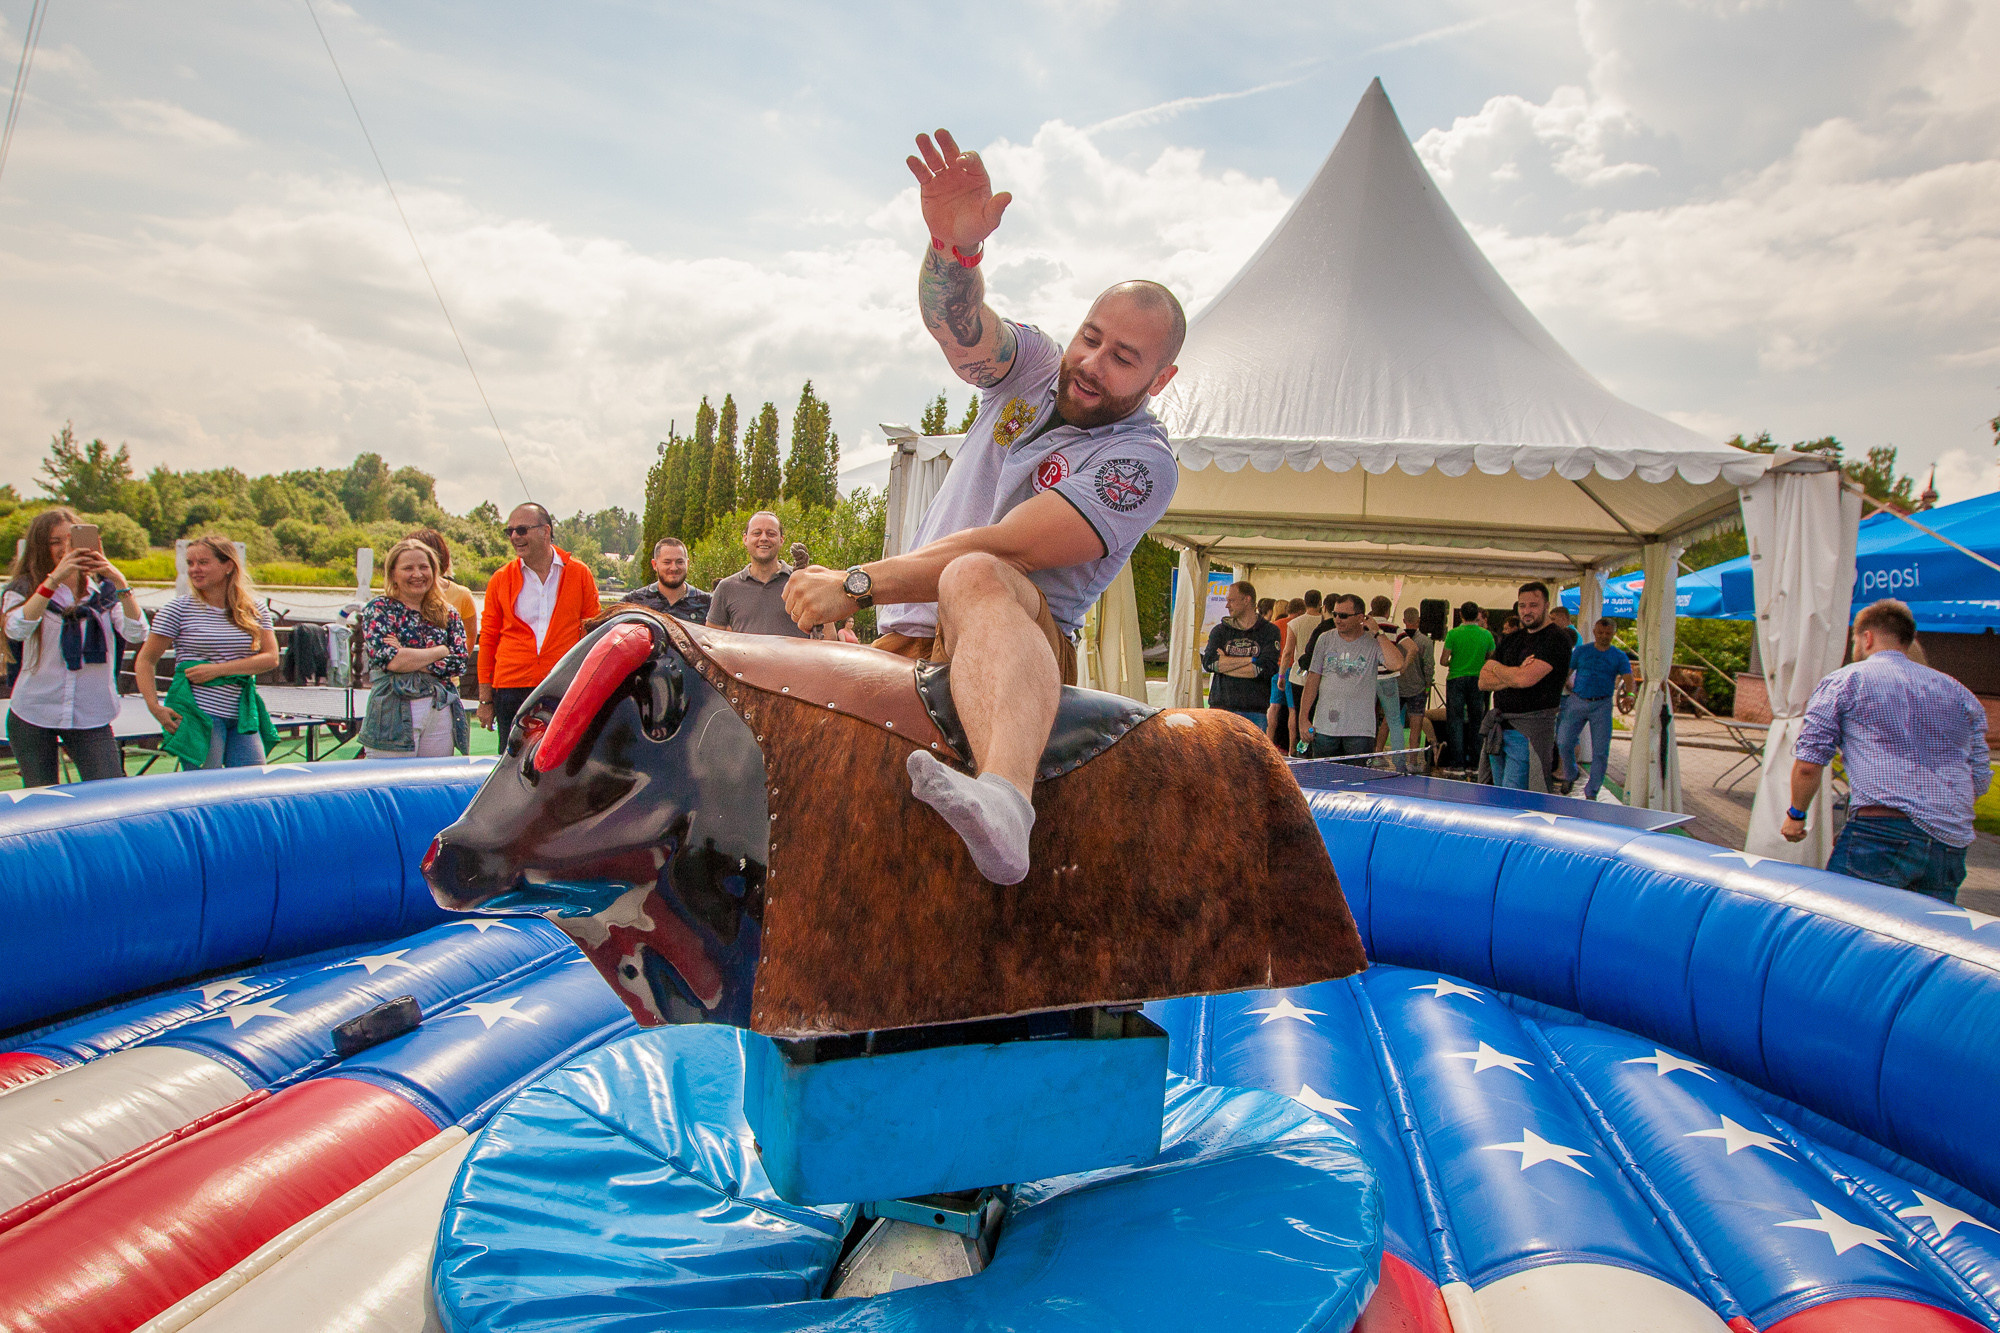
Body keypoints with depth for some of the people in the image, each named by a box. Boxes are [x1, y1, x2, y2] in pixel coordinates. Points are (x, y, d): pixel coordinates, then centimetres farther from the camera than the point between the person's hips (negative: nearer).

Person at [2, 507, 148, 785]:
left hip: (92, 717, 0)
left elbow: (137, 634, -14)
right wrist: (54, 579, -30)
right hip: (33, 717, 0)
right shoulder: (23, 589, 1)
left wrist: (120, 584, -27)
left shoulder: (103, 590, 3)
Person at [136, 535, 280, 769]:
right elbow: (145, 661, 1)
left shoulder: (255, 611, 7)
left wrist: (218, 669, -14)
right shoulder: (179, 609, -1)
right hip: (197, 715, -3)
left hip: (244, 717, 3)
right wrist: (155, 707, -11)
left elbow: (271, 658, -3)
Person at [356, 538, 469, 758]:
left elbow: (459, 663, 1)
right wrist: (440, 651, -3)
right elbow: (387, 658, -11)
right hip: (393, 716, -3)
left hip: (441, 714, 3)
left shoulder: (448, 614, 13)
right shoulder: (379, 609, 4)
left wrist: (407, 657, -7)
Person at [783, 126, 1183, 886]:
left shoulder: (1141, 462, -10)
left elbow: (1004, 549, -19)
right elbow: (955, 320, -13)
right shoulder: (1031, 364, 10)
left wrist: (857, 585, -21)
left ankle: (1006, 800, -64)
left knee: (975, 579, -40)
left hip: (1023, 635, -7)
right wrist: (954, 244, -36)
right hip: (906, 639, 7)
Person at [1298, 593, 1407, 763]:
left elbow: (1396, 665, -20)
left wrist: (1378, 633, -13)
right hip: (1325, 728, 2)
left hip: (1360, 730, -2)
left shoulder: (1374, 642, -1)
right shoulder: (1325, 640, 7)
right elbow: (1313, 680, 8)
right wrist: (1303, 717, 3)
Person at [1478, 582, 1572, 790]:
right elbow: (1484, 681, 8)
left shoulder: (1557, 639, -8)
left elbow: (1525, 679, -21)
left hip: (1530, 732, -8)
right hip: (1499, 727, 8)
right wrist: (1513, 676, -11)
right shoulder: (1510, 640, 15)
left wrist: (1495, 666, -1)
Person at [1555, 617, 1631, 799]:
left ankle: (1591, 793, 9)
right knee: (1563, 743, -7)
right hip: (1577, 702, 1)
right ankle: (1570, 775, 21)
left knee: (1600, 751, -3)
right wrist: (1572, 690, -3)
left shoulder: (1619, 656, 6)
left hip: (1602, 704, -1)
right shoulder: (1581, 651, 9)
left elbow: (1628, 678, -8)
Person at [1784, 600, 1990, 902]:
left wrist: (1796, 814, 13)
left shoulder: (1844, 680, 7)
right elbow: (1980, 779, 20)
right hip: (1952, 842, 5)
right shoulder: (1960, 693, 22)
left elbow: (1809, 762, 0)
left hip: (1882, 830, -5)